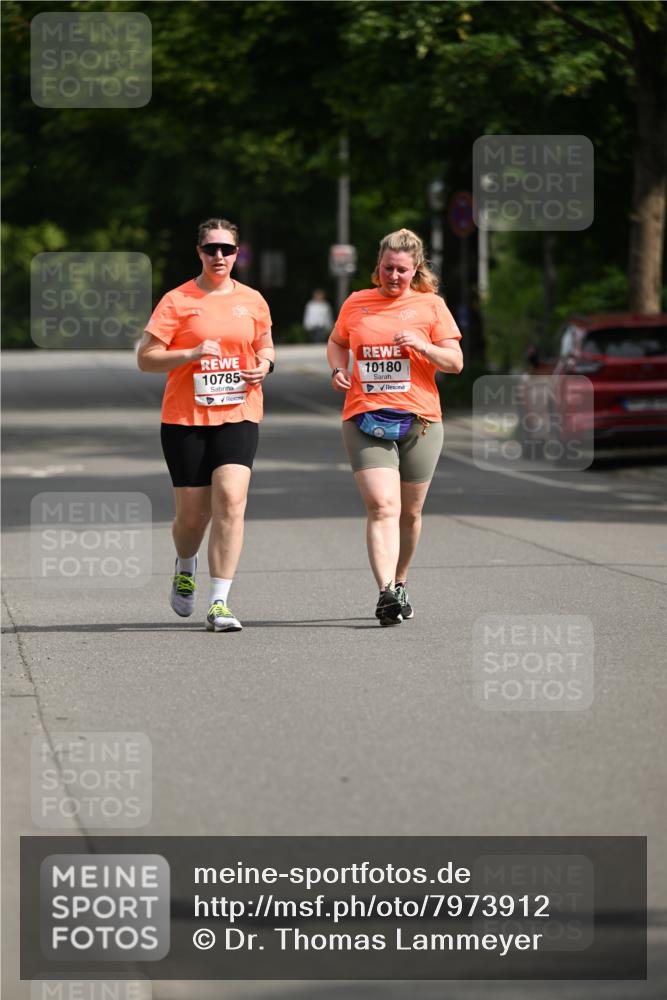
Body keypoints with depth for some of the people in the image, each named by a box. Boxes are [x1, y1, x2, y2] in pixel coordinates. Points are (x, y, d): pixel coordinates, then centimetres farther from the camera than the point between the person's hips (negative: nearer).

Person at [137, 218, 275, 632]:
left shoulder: (252, 301, 9)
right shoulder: (177, 301, -2)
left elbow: (265, 347, 24)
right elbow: (145, 358, -4)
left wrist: (265, 365, 1)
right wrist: (192, 354, -18)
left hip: (238, 416, 1)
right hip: (185, 418, -1)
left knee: (231, 501, -16)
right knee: (193, 512, 3)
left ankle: (220, 603, -14)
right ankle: (185, 567, 40)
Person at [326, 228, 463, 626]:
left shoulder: (431, 306, 5)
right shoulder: (356, 303, 10)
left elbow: (455, 362, 2)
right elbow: (337, 342, 27)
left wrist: (421, 346, -16)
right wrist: (339, 369, 6)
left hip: (419, 420, 1)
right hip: (365, 421, -1)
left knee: (410, 513, 10)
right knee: (382, 507, -17)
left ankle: (400, 584, 30)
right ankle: (387, 592, -28)